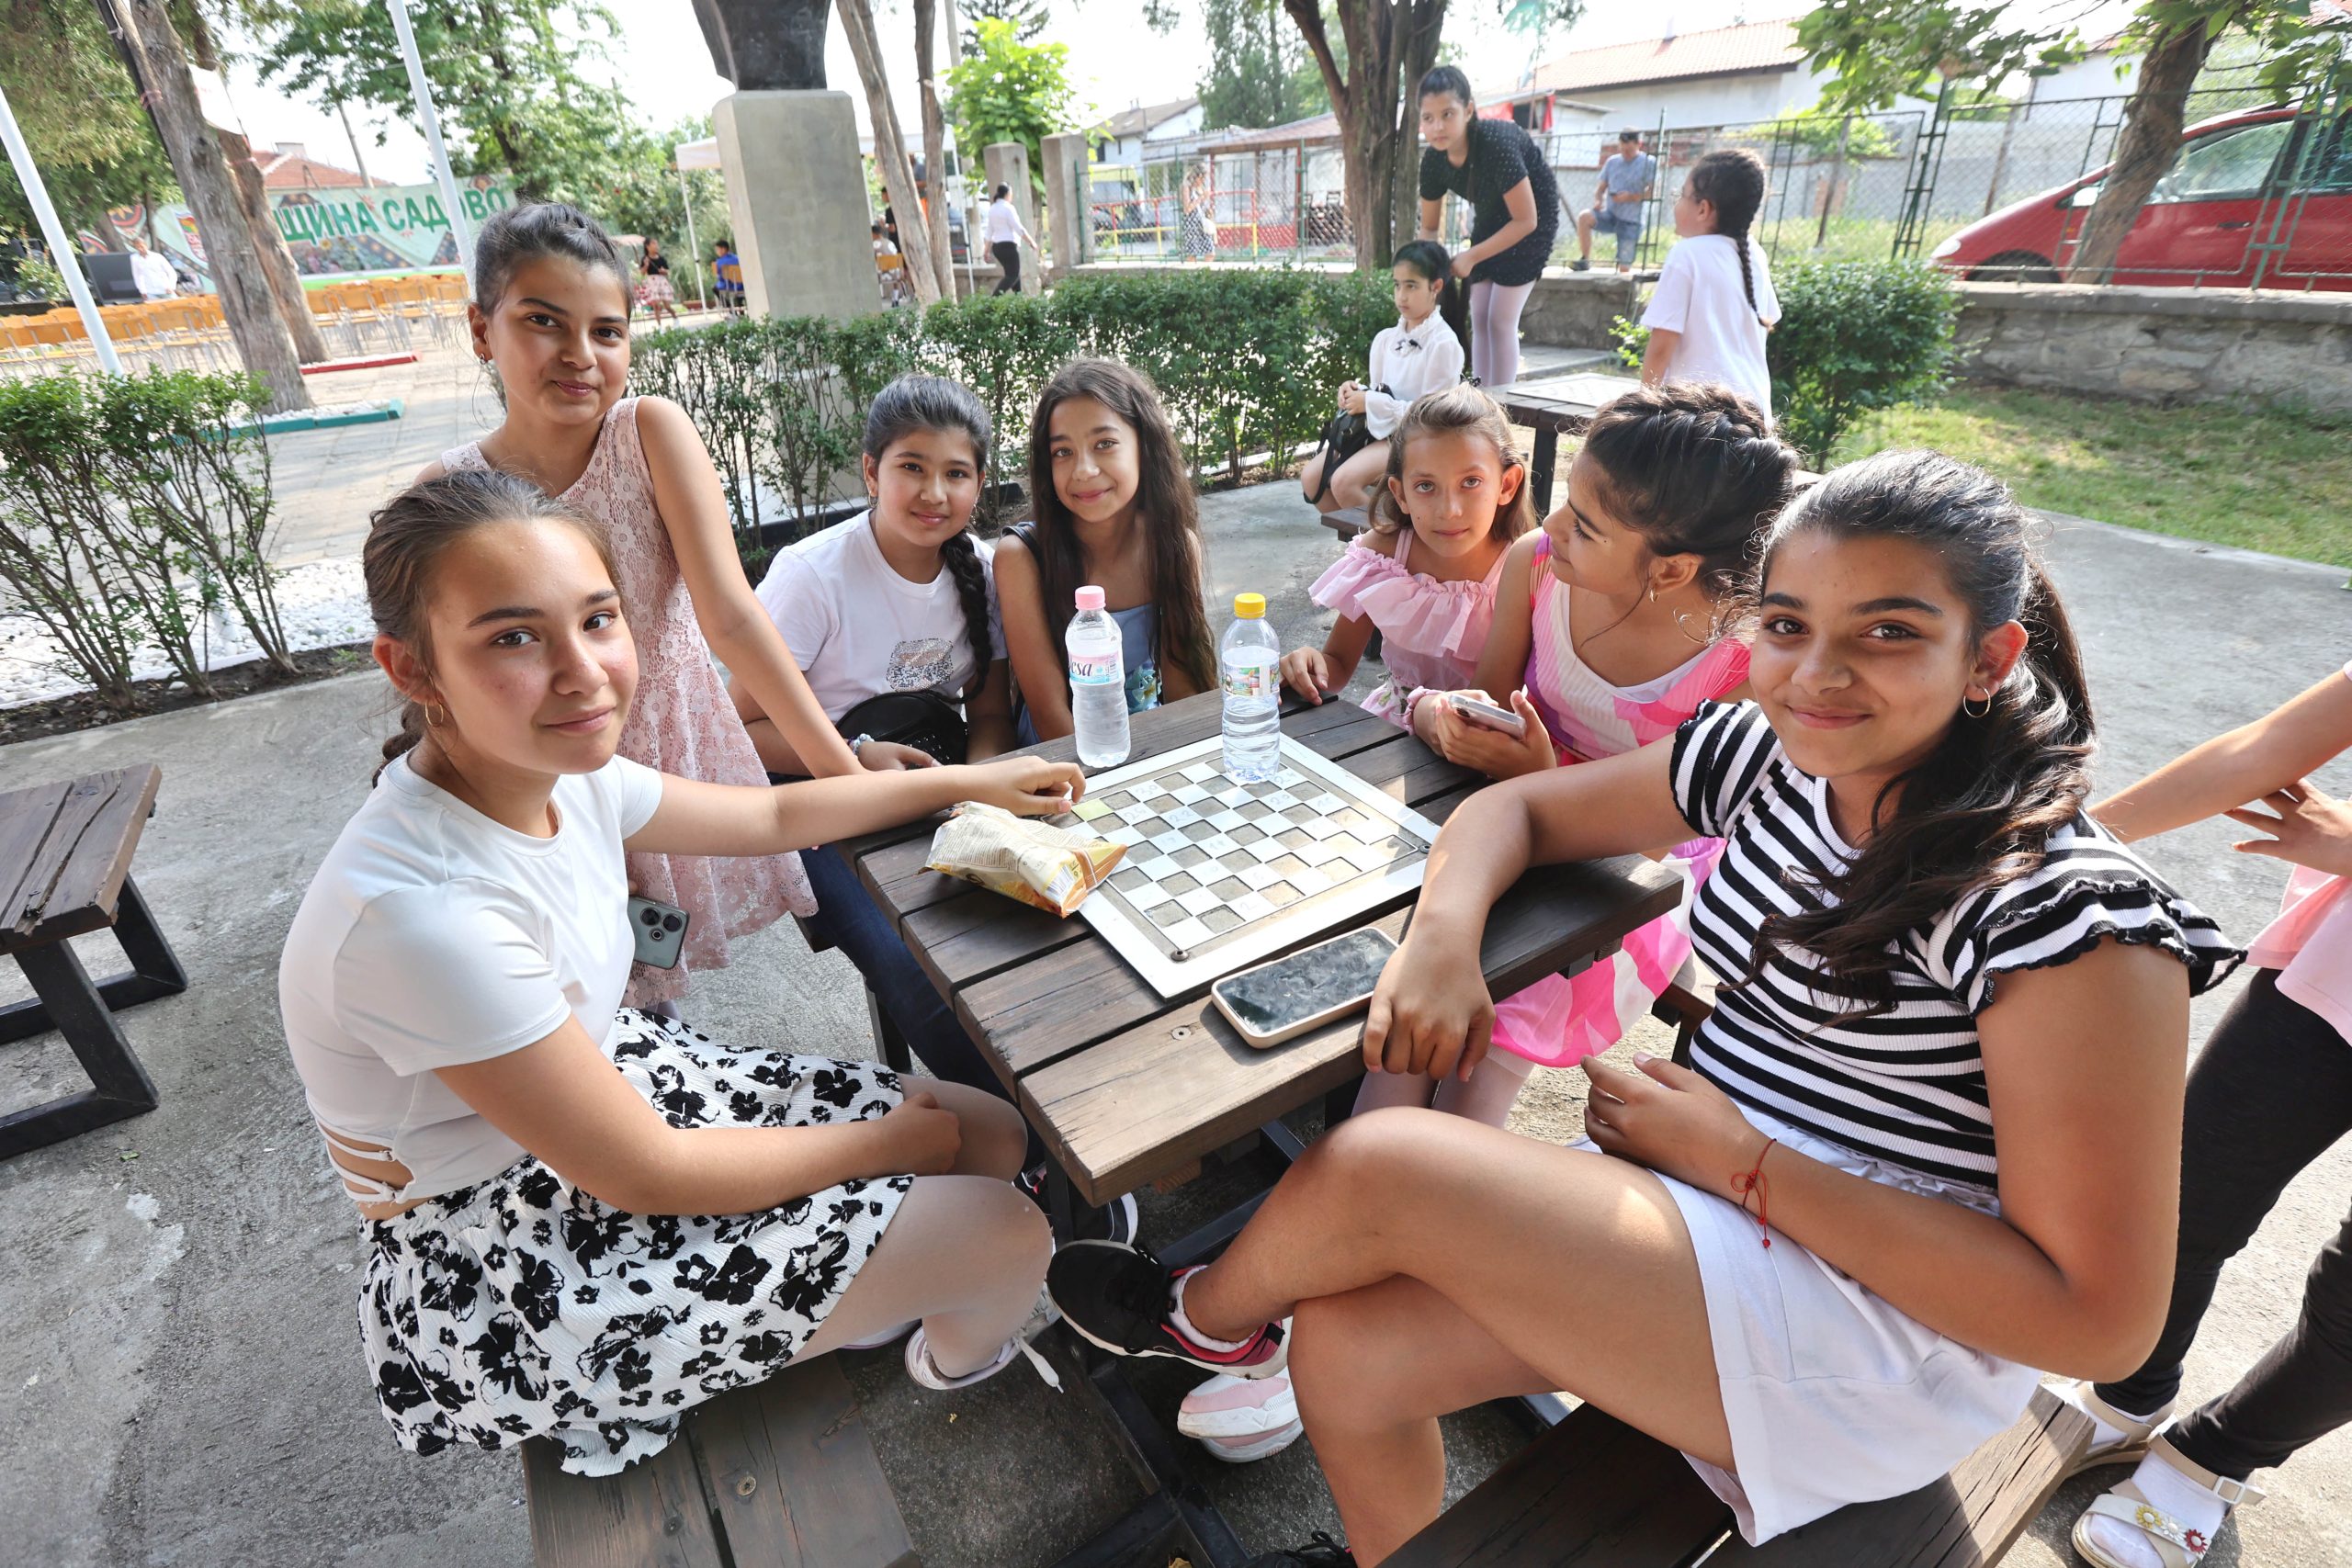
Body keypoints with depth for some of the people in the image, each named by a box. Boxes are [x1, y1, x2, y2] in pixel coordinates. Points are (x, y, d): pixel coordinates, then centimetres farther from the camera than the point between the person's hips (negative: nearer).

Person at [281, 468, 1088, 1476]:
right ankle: (959, 1357, 34)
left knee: (994, 1134, 5)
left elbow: (770, 815, 6)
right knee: (1007, 1232, -4)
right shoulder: (427, 911, -36)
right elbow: (646, 1176, -26)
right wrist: (889, 1141, -13)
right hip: (509, 1272, -7)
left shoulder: (559, 773, -11)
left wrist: (970, 781, 11)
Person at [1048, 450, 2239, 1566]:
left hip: (1885, 1319, -6)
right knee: (1348, 1347, -5)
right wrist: (1443, 934, -15)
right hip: (1701, 1209, 7)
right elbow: (1516, 806, 6)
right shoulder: (1766, 759, -2)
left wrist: (1740, 1161, -20)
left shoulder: (2070, 919, -21)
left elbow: (2102, 1323, -19)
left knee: (1377, 1166, -19)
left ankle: (1210, 1317, 17)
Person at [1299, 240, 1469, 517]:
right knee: (1311, 477, -10)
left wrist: (1371, 402, -17)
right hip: (1379, 431, 7)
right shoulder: (1385, 338, 8)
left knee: (1344, 481, -28)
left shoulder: (1444, 343, -12)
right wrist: (1356, 392, -8)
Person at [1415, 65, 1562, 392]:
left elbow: (1526, 220, -28)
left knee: (1501, 321, -11)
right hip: (1489, 220, 7)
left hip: (1532, 221, -6)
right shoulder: (1433, 160, -16)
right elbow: (1429, 227, -1)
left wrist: (1470, 258, -28)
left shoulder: (1496, 144, -34)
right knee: (1479, 319, 6)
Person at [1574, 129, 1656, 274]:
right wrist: (1598, 200, -10)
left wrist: (1631, 197, -22)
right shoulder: (1612, 161, 9)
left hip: (1631, 222, -3)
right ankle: (1585, 261, -18)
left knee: (1624, 268, -7)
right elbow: (1601, 187, 13)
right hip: (1610, 215, 3)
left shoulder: (1649, 162, -4)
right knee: (1584, 217, -26)